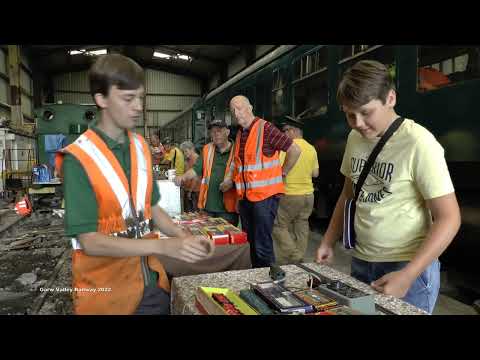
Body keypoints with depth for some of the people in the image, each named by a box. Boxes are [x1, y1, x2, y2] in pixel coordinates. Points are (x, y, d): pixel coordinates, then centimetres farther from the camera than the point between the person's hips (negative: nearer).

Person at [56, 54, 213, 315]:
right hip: (105, 288, -5)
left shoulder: (141, 147, 2)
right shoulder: (78, 159, -17)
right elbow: (89, 241, -20)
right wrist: (164, 246, -27)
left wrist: (184, 238, -9)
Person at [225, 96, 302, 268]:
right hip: (245, 197, 8)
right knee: (251, 241, 17)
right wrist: (231, 180, 15)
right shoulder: (240, 134, 13)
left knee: (263, 244, -4)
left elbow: (295, 150, -13)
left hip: (264, 195, -8)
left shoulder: (265, 128, -11)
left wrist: (282, 172, -6)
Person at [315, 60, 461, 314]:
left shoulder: (418, 143, -18)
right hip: (361, 261, 6)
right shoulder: (355, 138, 1)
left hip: (409, 266, -6)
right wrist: (328, 241, 7)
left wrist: (407, 275, -23)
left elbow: (448, 218, -17)